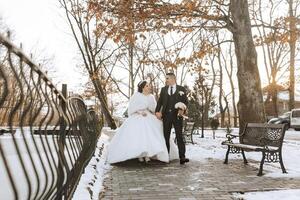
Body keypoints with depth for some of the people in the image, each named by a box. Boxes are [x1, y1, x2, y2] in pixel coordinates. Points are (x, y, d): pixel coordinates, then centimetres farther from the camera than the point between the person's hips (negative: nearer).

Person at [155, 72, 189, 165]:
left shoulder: (181, 89, 7)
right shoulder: (163, 89, 14)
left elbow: (185, 101, 3)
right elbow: (160, 101, 8)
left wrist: (183, 110, -15)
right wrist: (157, 111, -7)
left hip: (177, 115, -3)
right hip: (166, 115, 3)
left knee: (179, 136, -5)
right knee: (166, 136, 6)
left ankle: (182, 157, -7)